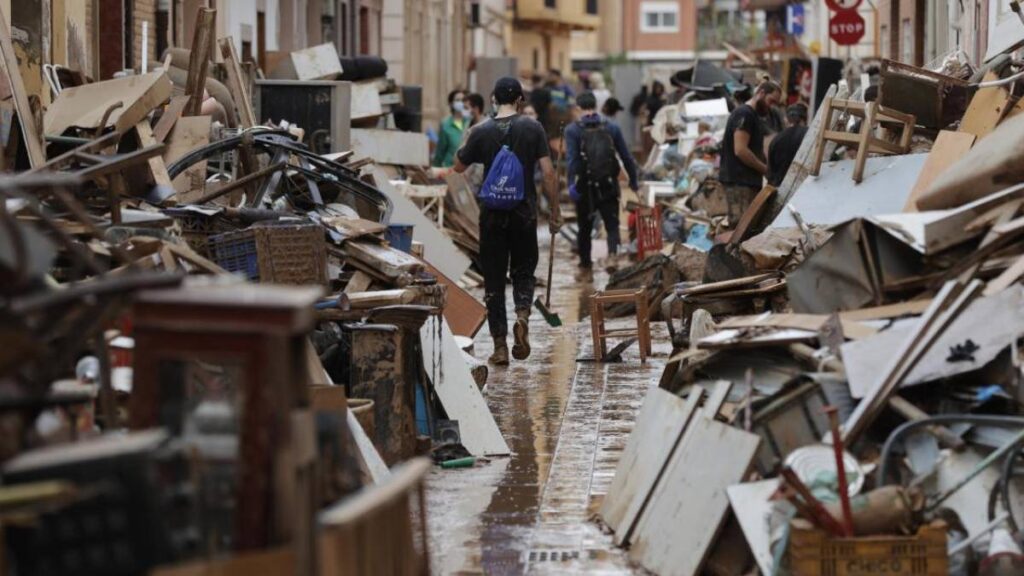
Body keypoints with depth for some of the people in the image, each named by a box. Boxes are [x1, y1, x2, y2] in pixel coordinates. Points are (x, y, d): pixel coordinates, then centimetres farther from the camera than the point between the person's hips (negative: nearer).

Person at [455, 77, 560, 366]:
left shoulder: (482, 131, -3)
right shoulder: (533, 128, -3)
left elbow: (459, 166, 9)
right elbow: (548, 172, -6)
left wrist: (468, 143, 25)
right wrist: (555, 210, 1)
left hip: (492, 214, 0)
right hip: (524, 212, 0)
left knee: (494, 279, 7)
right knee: (523, 271, 15)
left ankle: (500, 345, 3)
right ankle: (522, 315, -15)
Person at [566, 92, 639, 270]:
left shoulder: (573, 130, -4)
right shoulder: (611, 128, 4)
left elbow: (572, 159, -16)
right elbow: (626, 157, 5)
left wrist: (571, 184, -20)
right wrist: (633, 181, 14)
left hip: (586, 187, -1)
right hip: (609, 186, 1)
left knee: (584, 227, 14)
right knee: (612, 224, 2)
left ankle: (585, 264, 21)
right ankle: (613, 251, -26)